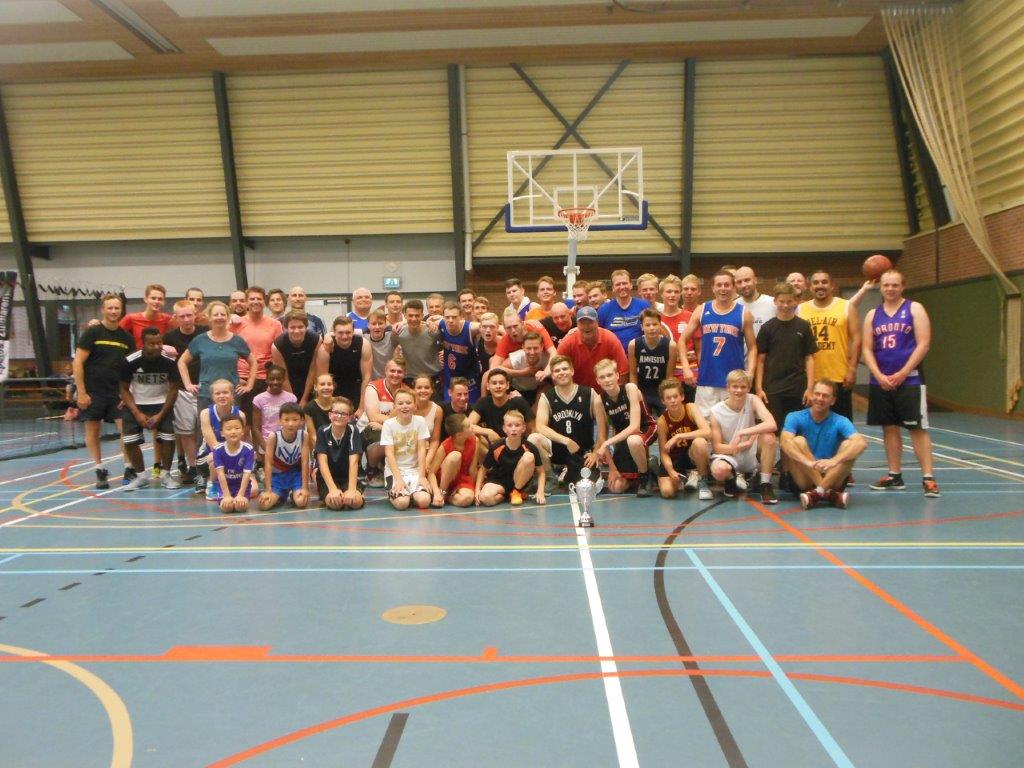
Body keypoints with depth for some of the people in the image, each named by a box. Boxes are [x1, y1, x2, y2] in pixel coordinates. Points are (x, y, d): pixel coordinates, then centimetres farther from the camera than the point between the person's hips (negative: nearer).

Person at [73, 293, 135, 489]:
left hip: (117, 392, 2)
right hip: (93, 392, -2)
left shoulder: (126, 336, 6)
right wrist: (81, 392, -11)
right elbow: (77, 363, -7)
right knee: (92, 431, 7)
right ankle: (100, 471, 19)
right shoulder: (92, 332, -4)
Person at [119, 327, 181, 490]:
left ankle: (165, 474, 6)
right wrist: (137, 413, -16)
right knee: (130, 441, -10)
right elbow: (124, 389, -8)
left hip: (161, 403, 0)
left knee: (168, 438, -14)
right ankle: (141, 476, 10)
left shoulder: (169, 362, -18)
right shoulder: (130, 361, -18)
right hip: (136, 404, 0)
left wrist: (161, 414, -15)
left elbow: (173, 389, -9)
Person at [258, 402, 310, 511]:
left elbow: (305, 462, -15)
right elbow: (268, 464, -18)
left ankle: (292, 495, 11)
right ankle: (280, 495, 14)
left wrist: (305, 488, -18)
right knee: (264, 504, -19)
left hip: (296, 473, 0)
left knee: (301, 502, -25)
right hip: (277, 474, 0)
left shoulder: (303, 435, -19)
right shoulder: (273, 436, -22)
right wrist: (268, 490, -21)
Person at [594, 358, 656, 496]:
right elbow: (602, 435, -8)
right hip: (623, 437, 4)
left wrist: (608, 443, -35)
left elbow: (634, 426, -31)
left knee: (633, 441, -42)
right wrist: (612, 467, -11)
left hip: (645, 429, -4)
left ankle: (646, 474, -13)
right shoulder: (600, 400, -14)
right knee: (616, 487, -6)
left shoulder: (630, 388, -24)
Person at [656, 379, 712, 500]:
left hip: (692, 455, -1)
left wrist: (678, 436, -33)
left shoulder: (691, 408, -16)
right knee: (667, 492, -22)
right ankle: (681, 478, 16)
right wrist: (671, 471, -31)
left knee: (699, 442, -36)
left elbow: (707, 432, -32)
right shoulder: (662, 421, -14)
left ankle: (703, 482, -12)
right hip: (674, 459, 1)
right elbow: (663, 452, -13)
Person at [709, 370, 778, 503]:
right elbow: (716, 446, -10)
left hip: (751, 454, 1)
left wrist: (742, 433, -34)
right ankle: (733, 478, 5)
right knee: (719, 470, -35)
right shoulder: (716, 411, -13)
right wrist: (736, 448, -28)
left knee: (769, 436, -29)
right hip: (729, 454, -1)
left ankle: (765, 485, -14)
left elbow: (771, 424, -28)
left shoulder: (752, 400, -12)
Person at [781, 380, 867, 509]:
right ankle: (828, 494, -34)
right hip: (803, 480, -1)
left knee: (848, 445, -21)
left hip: (832, 479, 1)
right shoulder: (795, 417, -4)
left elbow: (861, 443, -23)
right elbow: (785, 442, -24)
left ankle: (818, 492, -33)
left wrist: (834, 460, -41)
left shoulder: (840, 422, -3)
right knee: (798, 441, -24)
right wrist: (808, 462, -43)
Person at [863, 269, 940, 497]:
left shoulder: (914, 309, 1)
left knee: (917, 427, -5)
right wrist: (879, 375, -8)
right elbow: (867, 349, 6)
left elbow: (923, 344, -7)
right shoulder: (872, 315, 11)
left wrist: (902, 373, -13)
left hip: (909, 379, -4)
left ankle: (928, 478, -2)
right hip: (880, 381, 4)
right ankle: (895, 476, 17)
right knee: (889, 428, 9)